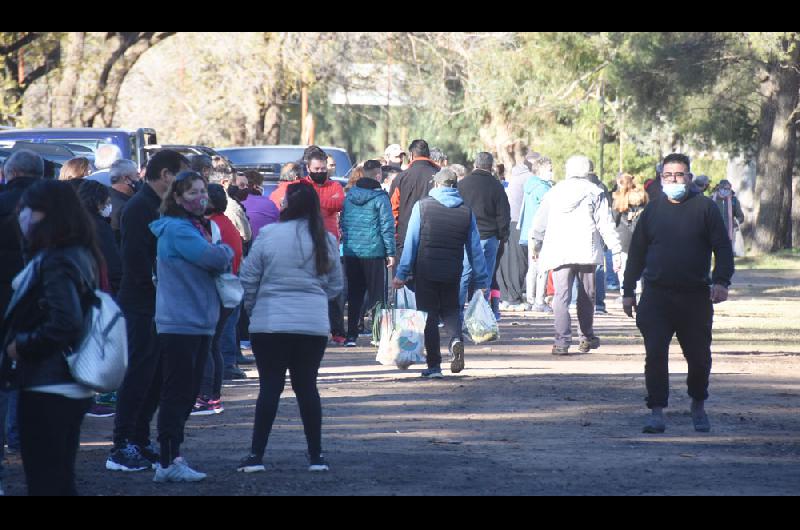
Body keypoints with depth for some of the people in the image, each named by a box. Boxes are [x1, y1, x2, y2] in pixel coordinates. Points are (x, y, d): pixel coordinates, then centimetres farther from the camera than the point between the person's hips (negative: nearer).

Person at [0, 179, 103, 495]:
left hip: (47, 392, -9)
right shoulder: (82, 256, 9)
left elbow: (64, 325, -28)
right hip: (73, 389, 9)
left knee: (45, 483, -3)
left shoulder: (55, 264, -19)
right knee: (62, 481, 16)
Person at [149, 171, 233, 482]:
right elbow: (214, 258, -21)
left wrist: (220, 256, -4)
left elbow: (216, 264, 18)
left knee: (187, 393, 13)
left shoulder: (198, 227, 18)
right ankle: (168, 463, -6)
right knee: (176, 393, -8)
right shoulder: (176, 229, -14)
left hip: (200, 324, 10)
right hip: (180, 324, -10)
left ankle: (172, 457, 19)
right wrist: (226, 251, 0)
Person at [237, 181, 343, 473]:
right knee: (307, 386, 10)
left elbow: (249, 278, -3)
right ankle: (316, 456, 11)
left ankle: (256, 455, 2)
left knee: (270, 386, 2)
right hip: (314, 325, 2)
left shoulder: (269, 235, -8)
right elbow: (335, 285, 10)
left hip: (270, 323, -2)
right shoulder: (326, 241, 1)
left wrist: (251, 307, 15)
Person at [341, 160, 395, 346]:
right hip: (374, 252, -5)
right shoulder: (380, 198, -8)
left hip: (351, 252, 5)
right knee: (377, 294, 3)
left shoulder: (349, 195, 7)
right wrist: (391, 252, -5)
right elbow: (387, 226, -9)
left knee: (354, 295, 9)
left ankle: (351, 335, 7)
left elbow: (343, 222, 12)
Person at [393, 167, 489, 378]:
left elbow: (411, 242, -6)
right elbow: (475, 250, 6)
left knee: (429, 315, 6)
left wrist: (402, 273, -4)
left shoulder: (422, 206, -4)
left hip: (425, 272, -2)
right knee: (451, 310, 19)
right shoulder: (466, 211, 3)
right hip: (452, 273, 2)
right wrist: (482, 281, 12)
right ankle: (456, 340, -13)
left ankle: (434, 366, 5)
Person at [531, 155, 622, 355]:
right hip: (587, 252, -1)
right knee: (586, 296, 13)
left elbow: (539, 223, 18)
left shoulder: (554, 192, 11)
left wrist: (537, 245, 33)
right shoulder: (595, 192, 2)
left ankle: (562, 341, -15)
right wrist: (615, 250, -1)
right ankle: (587, 337, 24)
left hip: (559, 252, 1)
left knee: (561, 296, -4)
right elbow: (605, 224, -3)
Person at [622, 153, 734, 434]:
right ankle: (656, 411, -5)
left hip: (695, 295, -1)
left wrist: (721, 280, -16)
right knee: (655, 355, -9)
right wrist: (628, 291, 12)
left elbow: (722, 247, -1)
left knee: (698, 356, 6)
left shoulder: (705, 208, 3)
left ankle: (698, 407, 27)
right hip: (656, 295, 1)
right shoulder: (652, 210, 11)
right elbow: (636, 252, 15)